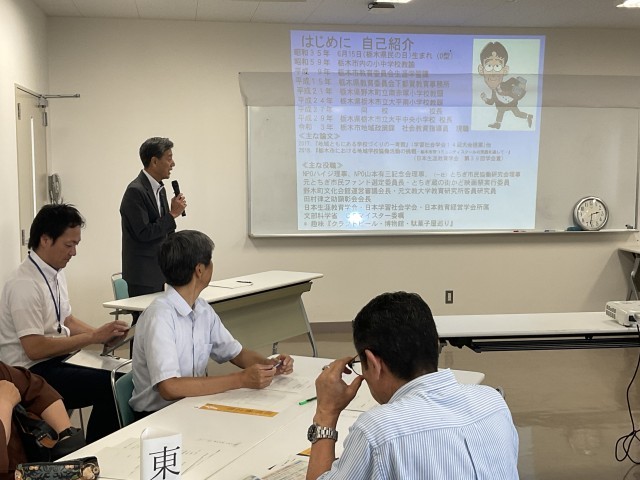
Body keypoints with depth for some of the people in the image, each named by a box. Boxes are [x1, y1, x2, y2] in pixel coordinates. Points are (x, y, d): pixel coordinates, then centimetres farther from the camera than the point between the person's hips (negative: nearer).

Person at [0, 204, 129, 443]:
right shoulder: (25, 285, -20)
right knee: (111, 386, -24)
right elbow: (34, 349, -23)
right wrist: (93, 337, -20)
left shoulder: (56, 273, 8)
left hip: (56, 359, 9)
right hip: (31, 372, -9)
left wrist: (103, 333, -1)